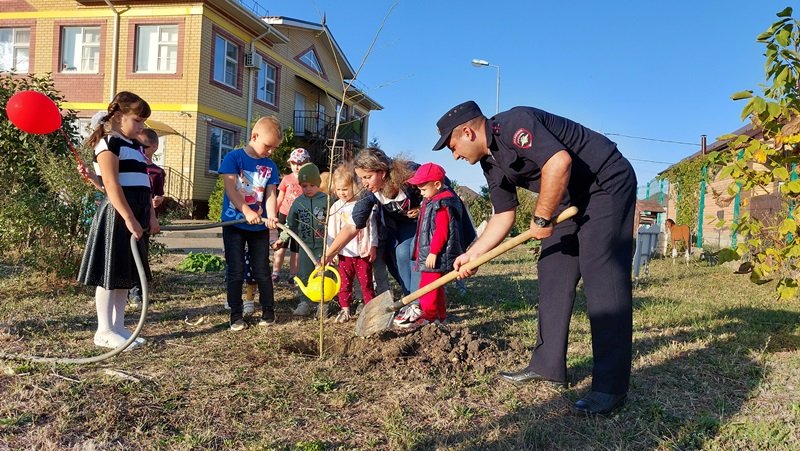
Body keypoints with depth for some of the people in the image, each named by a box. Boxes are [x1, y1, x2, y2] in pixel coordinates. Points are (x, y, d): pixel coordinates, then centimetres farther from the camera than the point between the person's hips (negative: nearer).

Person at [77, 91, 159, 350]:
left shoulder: (135, 146, 19)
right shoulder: (109, 143, -8)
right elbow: (111, 185, -18)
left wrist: (151, 216, 10)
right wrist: (130, 219, -23)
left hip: (135, 217, 9)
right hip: (117, 216, -9)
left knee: (126, 274, 11)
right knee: (110, 274, -3)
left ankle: (118, 327, 18)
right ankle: (104, 331, 4)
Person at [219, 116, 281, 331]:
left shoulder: (270, 166, 5)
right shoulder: (233, 157, -7)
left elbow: (271, 194, -1)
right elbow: (230, 188, -14)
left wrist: (271, 216, -20)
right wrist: (247, 211, -24)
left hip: (259, 226, 3)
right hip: (234, 224, -3)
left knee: (262, 271, 8)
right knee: (235, 272, 3)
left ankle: (268, 312, 20)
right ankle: (236, 315, 14)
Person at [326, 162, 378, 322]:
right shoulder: (336, 207, 3)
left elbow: (372, 226, -2)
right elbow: (331, 230, 7)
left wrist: (373, 246, -4)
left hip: (363, 252, -3)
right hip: (344, 253, 3)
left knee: (366, 282, 5)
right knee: (344, 282, 9)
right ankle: (345, 309, 20)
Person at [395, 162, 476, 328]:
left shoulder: (442, 204, -17)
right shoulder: (431, 202, 16)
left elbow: (442, 231, -23)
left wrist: (433, 252, -24)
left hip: (437, 255, -11)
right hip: (429, 252, 11)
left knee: (429, 284, -6)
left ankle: (429, 315, 2)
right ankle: (440, 314, 26)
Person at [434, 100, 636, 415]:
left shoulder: (513, 125, -21)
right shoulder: (491, 162, 8)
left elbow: (559, 162, -34)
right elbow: (503, 216, 13)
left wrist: (541, 218, -23)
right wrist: (472, 254, 10)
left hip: (608, 184, -10)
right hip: (570, 199, 10)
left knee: (602, 278, -14)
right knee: (552, 274, 7)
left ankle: (611, 386, -11)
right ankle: (548, 365, 16)